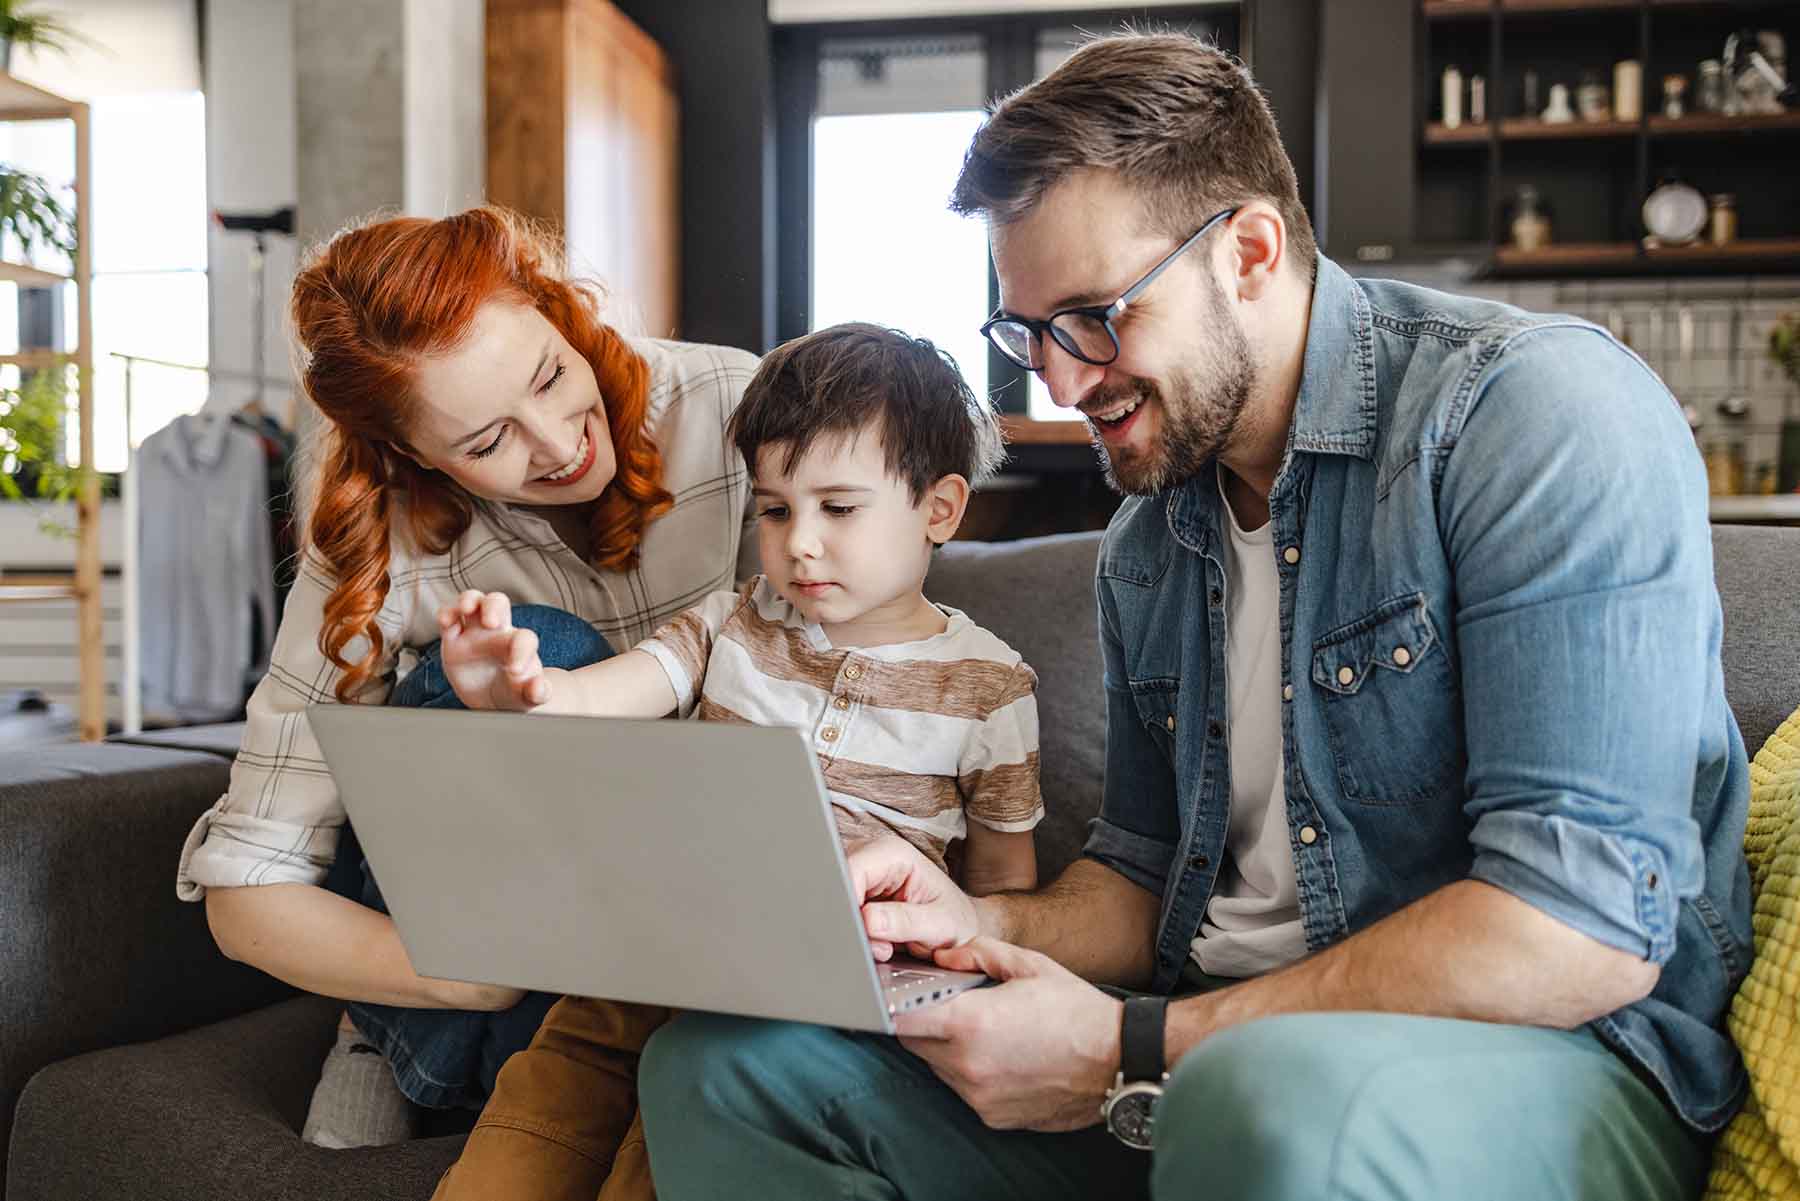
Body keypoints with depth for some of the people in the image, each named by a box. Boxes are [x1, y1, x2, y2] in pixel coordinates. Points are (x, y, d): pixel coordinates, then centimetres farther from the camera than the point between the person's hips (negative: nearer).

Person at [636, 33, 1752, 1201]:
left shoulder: (1541, 410, -14)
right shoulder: (1145, 546, 12)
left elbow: (1587, 929, -22)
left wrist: (1129, 1050, -19)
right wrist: (982, 925, -3)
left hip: (1555, 1059, -6)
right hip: (1218, 1062, 6)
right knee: (724, 1063, -4)